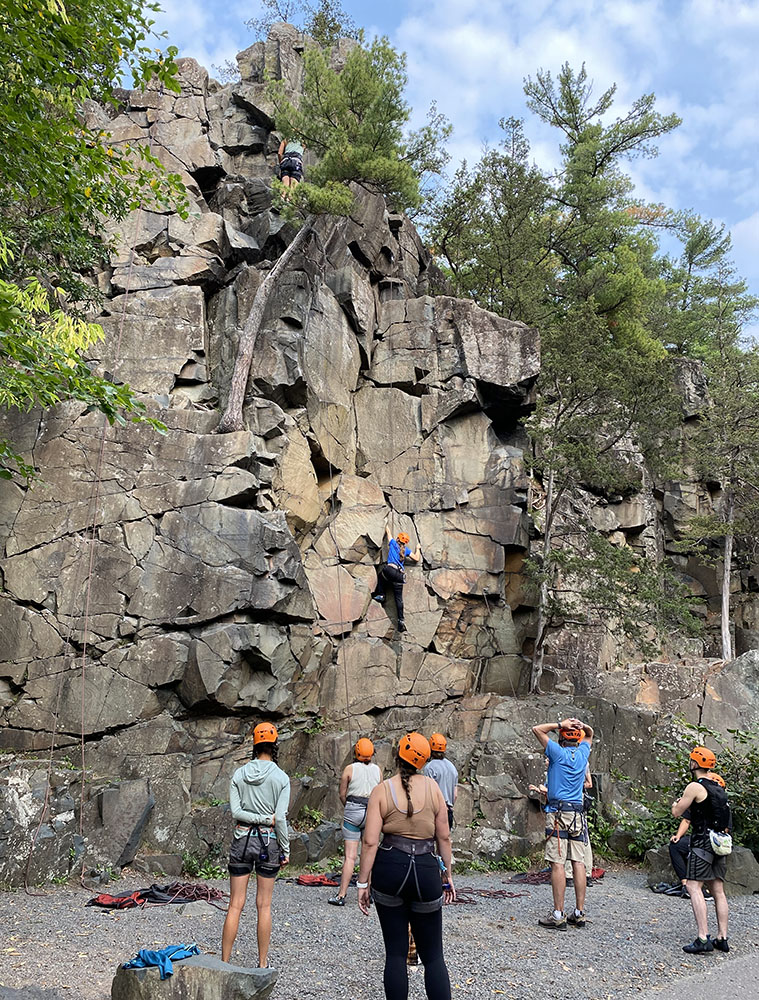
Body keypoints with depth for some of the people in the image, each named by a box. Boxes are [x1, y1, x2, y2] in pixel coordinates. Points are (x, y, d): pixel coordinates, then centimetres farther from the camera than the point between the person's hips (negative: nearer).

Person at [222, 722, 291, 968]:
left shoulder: (239, 774, 0)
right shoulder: (281, 777, -8)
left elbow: (235, 811, -8)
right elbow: (281, 818, -10)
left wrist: (264, 818, -5)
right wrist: (285, 850, -2)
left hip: (242, 840, 2)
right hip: (269, 841, -1)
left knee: (235, 905, 7)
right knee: (264, 905, 10)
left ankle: (224, 962, 10)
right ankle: (262, 964, 17)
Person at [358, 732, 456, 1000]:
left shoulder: (381, 790, -3)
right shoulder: (432, 786, 1)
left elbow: (370, 841, -7)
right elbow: (444, 837, 4)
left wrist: (363, 882, -1)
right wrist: (447, 874, 14)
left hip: (389, 869, 0)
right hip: (426, 870, 0)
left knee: (395, 952, 12)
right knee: (433, 955, 11)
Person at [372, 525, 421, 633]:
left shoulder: (393, 543, 11)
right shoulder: (406, 550, 15)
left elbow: (388, 531, 26)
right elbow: (416, 559, 22)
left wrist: (387, 525, 46)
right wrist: (417, 549, 38)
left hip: (389, 570, -3)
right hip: (400, 576, 3)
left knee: (380, 575, 33)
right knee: (399, 598, 6)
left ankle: (381, 595, 17)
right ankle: (401, 620, -2)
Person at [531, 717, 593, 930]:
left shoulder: (558, 752, -5)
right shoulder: (583, 753, 8)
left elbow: (537, 729, -2)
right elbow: (590, 734, 28)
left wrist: (560, 725, -2)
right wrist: (582, 725, 8)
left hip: (558, 812, -6)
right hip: (578, 813, 6)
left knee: (557, 863, -6)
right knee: (578, 862, 6)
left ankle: (559, 915, -7)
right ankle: (579, 913, 10)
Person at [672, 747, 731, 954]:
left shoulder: (695, 786, -11)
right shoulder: (718, 787, 13)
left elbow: (676, 812, -6)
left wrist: (677, 803, 15)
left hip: (703, 842, -8)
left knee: (694, 887, -9)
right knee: (718, 890, 12)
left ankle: (703, 939, -17)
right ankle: (722, 938, 15)